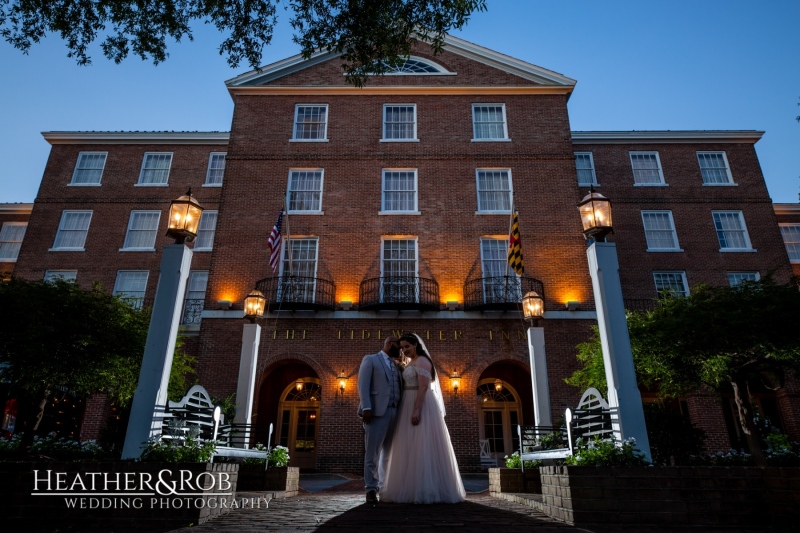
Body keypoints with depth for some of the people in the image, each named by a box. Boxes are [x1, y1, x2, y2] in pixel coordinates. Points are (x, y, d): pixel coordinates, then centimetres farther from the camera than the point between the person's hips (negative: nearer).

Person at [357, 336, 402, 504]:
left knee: (389, 453, 8)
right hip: (376, 412, -6)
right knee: (373, 452, -5)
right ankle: (371, 489, 2)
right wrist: (366, 408, -16)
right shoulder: (370, 359, 6)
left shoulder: (397, 366, 25)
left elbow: (399, 390, 20)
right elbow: (363, 385, -5)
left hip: (394, 413, 6)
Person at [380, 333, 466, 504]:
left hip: (421, 407, -10)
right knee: (414, 448, 10)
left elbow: (424, 387, -20)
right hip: (411, 408, 10)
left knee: (422, 448, -9)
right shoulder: (411, 363, 19)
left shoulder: (422, 361, -11)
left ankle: (426, 491, -5)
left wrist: (417, 411, -26)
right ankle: (417, 488, 14)